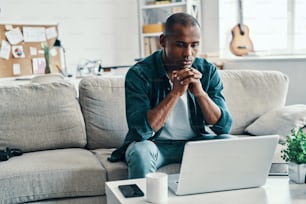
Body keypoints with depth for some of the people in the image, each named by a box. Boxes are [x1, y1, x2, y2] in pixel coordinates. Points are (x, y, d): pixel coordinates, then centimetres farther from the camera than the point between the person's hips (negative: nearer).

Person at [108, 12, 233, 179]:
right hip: (155, 143, -3)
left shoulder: (208, 71, -6)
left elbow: (224, 126, -11)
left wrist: (200, 92, -27)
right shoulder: (139, 74, -17)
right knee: (140, 151, -34)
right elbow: (140, 130, -26)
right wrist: (175, 92, -31)